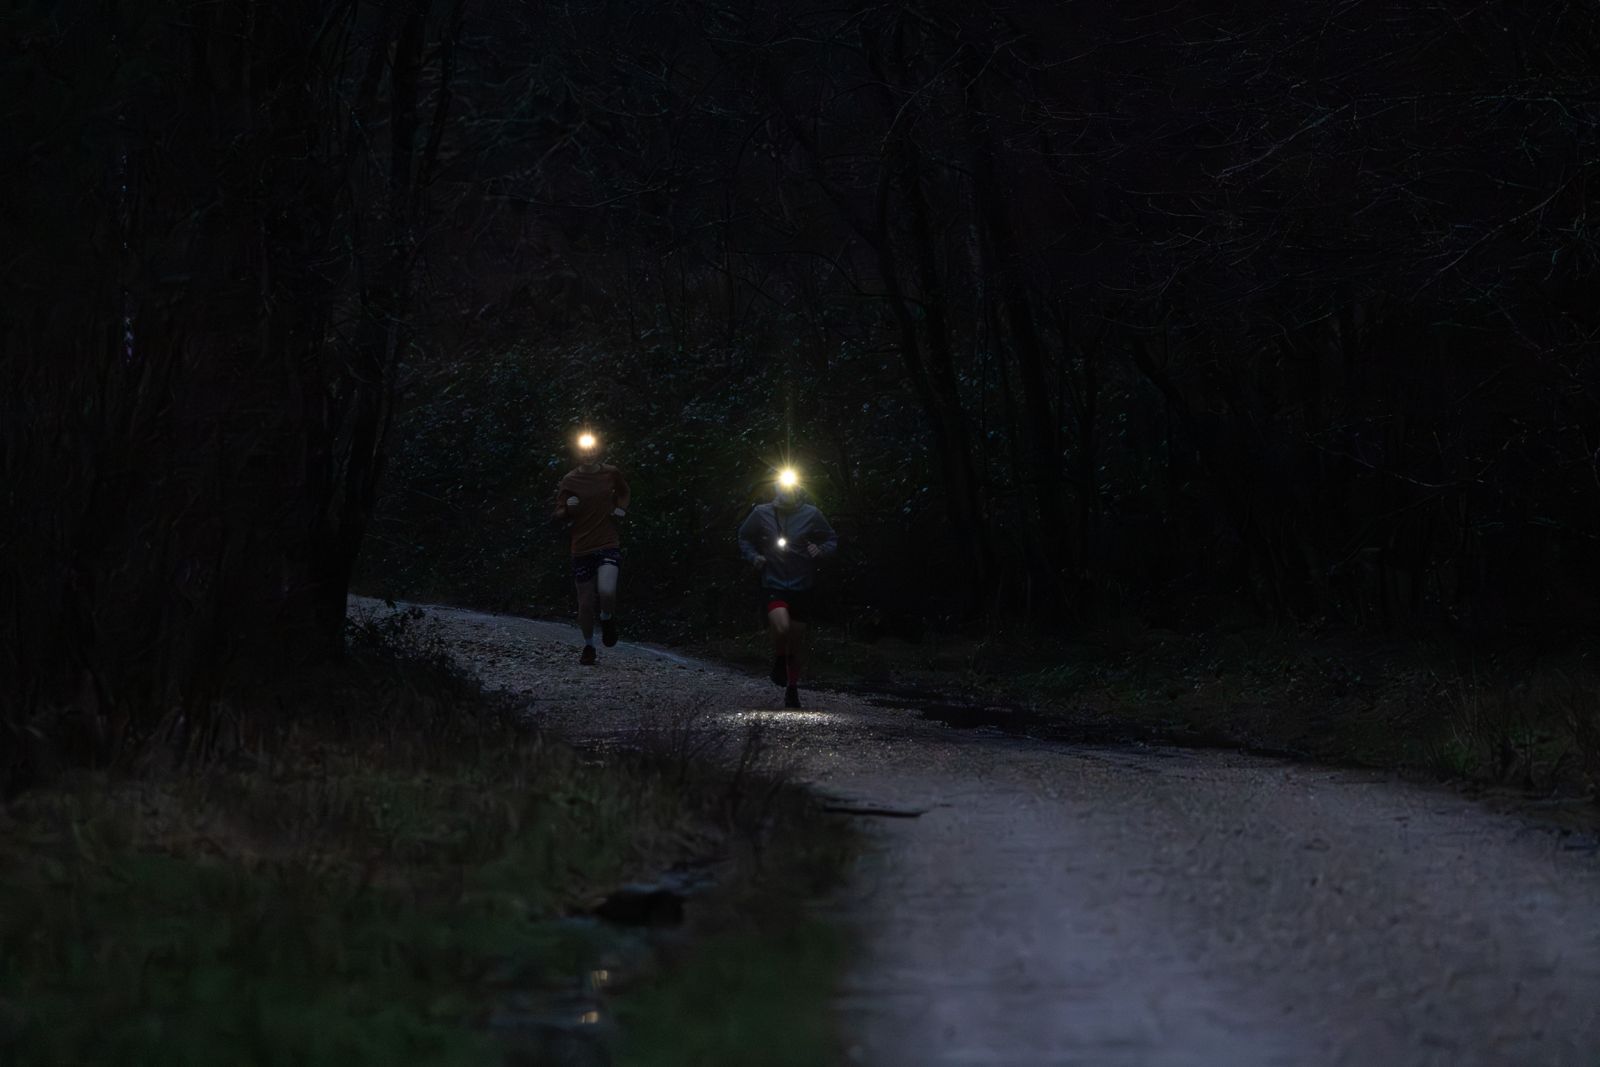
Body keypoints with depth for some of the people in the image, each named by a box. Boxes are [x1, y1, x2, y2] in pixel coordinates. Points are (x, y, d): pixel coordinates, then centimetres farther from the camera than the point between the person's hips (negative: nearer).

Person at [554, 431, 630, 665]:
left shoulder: (611, 474, 2)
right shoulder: (570, 481, -3)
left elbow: (623, 492, 24)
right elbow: (559, 517, 1)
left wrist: (621, 508, 4)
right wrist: (568, 507, -20)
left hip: (609, 546, 0)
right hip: (582, 549, 0)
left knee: (606, 591, -24)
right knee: (586, 602, 5)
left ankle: (607, 619, 10)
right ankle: (588, 647, 28)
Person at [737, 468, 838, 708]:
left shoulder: (811, 515, -3)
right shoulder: (762, 514, -3)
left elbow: (832, 540, 9)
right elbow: (744, 538, 14)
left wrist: (821, 550, -13)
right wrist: (753, 557, -5)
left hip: (801, 587, 2)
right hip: (773, 586, -2)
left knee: (796, 642, 10)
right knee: (781, 627, -28)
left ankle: (792, 689, 30)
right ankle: (779, 660, 5)